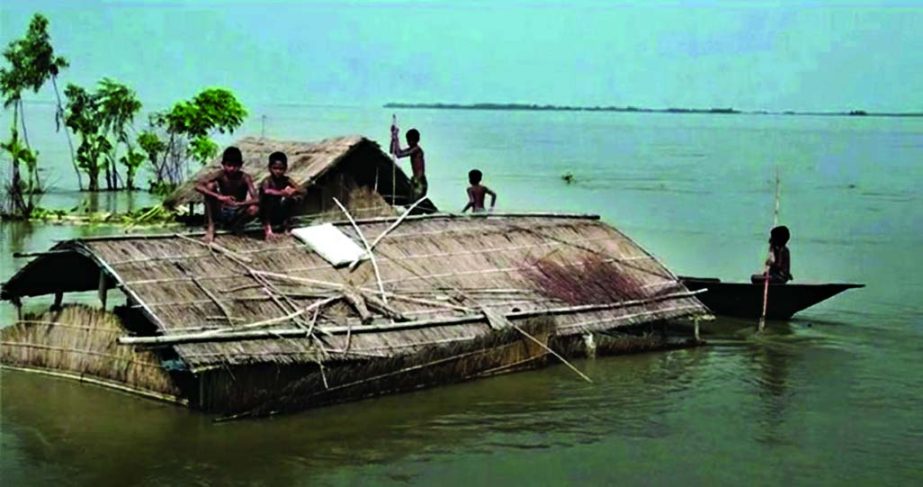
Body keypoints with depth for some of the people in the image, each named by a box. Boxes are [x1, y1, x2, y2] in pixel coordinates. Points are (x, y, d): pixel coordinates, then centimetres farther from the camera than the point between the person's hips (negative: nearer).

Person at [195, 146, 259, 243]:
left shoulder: (245, 178, -16)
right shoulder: (220, 175, -13)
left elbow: (256, 200, -27)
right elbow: (198, 186, -28)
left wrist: (238, 204, -45)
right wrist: (218, 197, -41)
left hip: (237, 214, -1)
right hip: (221, 213, 1)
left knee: (254, 209, -33)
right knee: (210, 185, -22)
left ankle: (234, 227, 0)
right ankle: (210, 228, -17)